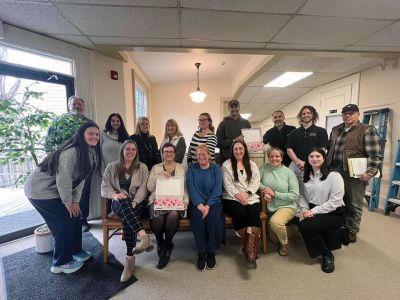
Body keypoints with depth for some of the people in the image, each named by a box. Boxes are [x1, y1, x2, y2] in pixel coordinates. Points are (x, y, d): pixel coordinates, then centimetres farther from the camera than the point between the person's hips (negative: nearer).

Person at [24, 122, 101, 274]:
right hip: (40, 190, -9)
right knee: (65, 222, -5)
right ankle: (61, 262, 14)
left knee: (75, 217, 10)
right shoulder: (71, 152, -28)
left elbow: (81, 178, 2)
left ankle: (75, 251, 31)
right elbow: (63, 179, -27)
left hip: (56, 191, 9)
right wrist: (68, 203, -16)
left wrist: (75, 201, -1)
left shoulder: (90, 153, 0)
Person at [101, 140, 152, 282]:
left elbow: (143, 188, -2)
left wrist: (134, 203, -18)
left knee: (127, 218, -33)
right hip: (118, 203, 0)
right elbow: (104, 186, 3)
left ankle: (130, 258, -24)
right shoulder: (112, 167, 11)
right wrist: (114, 195, -19)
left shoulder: (143, 167, 8)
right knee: (123, 202, -37)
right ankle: (144, 236, -49)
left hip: (137, 202, 0)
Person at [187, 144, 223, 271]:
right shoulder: (191, 168, 7)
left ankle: (211, 252, -8)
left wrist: (208, 205, -18)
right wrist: (199, 204, -18)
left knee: (213, 216, -29)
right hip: (196, 202, 0)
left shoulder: (216, 168, 5)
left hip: (213, 202, 0)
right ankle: (201, 253, -10)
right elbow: (191, 187, -4)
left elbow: (217, 189, -5)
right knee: (197, 217, -29)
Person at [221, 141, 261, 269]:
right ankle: (249, 247, -8)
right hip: (232, 198, -2)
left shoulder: (252, 165, 16)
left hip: (250, 197, 2)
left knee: (254, 214, -27)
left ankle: (251, 253, -24)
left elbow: (256, 182, 5)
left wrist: (247, 193, -11)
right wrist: (237, 196, -15)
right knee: (240, 214, -30)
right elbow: (228, 184, -2)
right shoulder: (226, 165, 7)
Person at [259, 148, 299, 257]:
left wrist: (274, 193, -18)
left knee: (275, 221, -32)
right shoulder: (264, 167, -2)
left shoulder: (289, 172, -8)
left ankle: (284, 243, -1)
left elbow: (295, 195, -11)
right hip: (270, 208, 4)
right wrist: (265, 189, -26)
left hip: (287, 206, -3)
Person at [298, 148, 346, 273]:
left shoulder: (334, 176, -12)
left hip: (334, 213, -5)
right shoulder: (306, 176, 7)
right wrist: (304, 210, -11)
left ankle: (327, 255, -1)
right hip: (313, 212, 5)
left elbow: (334, 202, -16)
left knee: (305, 225, -26)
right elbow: (303, 196, 6)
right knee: (302, 225, -23)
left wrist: (313, 211, -18)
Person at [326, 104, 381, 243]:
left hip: (355, 174, -5)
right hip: (335, 172, 5)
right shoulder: (335, 130, 12)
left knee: (353, 205, 8)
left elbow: (375, 155, -11)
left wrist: (370, 172, -20)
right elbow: (329, 149, 18)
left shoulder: (367, 130, -5)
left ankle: (351, 232, 25)